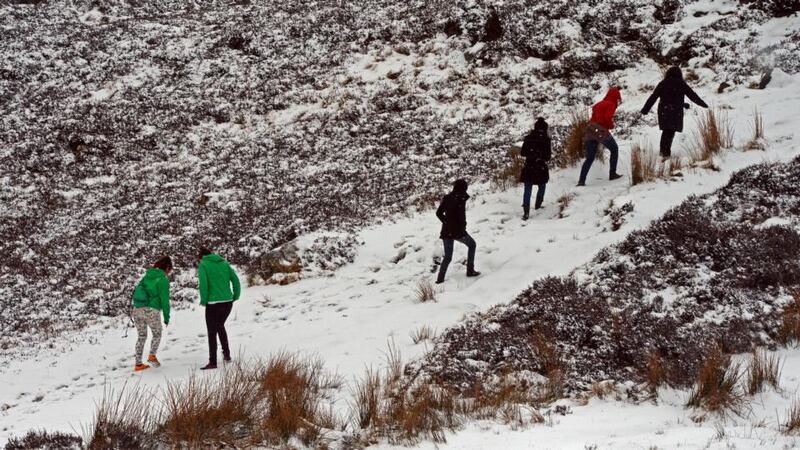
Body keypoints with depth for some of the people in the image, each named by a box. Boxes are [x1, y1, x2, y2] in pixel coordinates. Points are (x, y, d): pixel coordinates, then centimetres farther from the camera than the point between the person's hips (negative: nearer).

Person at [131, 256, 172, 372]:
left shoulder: (147, 276, 14)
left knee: (141, 336, 16)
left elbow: (137, 291, 15)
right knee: (157, 334, 15)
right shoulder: (163, 279, -5)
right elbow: (165, 299, -7)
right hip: (152, 310, -5)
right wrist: (166, 317, 0)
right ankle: (152, 355, -7)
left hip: (137, 309, 6)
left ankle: (138, 364, 13)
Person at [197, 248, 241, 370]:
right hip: (228, 302, 5)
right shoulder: (224, 263, 11)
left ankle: (213, 362, 4)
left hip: (213, 303, -5)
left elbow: (203, 284, -15)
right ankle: (226, 354, 25)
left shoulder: (203, 266, -2)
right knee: (220, 326, 26)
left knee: (212, 332, 4)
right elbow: (235, 280, 5)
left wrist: (203, 300, -4)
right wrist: (235, 296, 11)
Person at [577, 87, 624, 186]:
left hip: (590, 130, 6)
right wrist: (611, 126, 2)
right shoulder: (611, 105, 1)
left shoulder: (598, 104, 23)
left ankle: (581, 181, -1)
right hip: (601, 131, -6)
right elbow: (608, 117, -15)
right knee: (614, 149, 17)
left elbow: (594, 117, 16)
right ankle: (612, 174, 14)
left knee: (589, 158, 10)